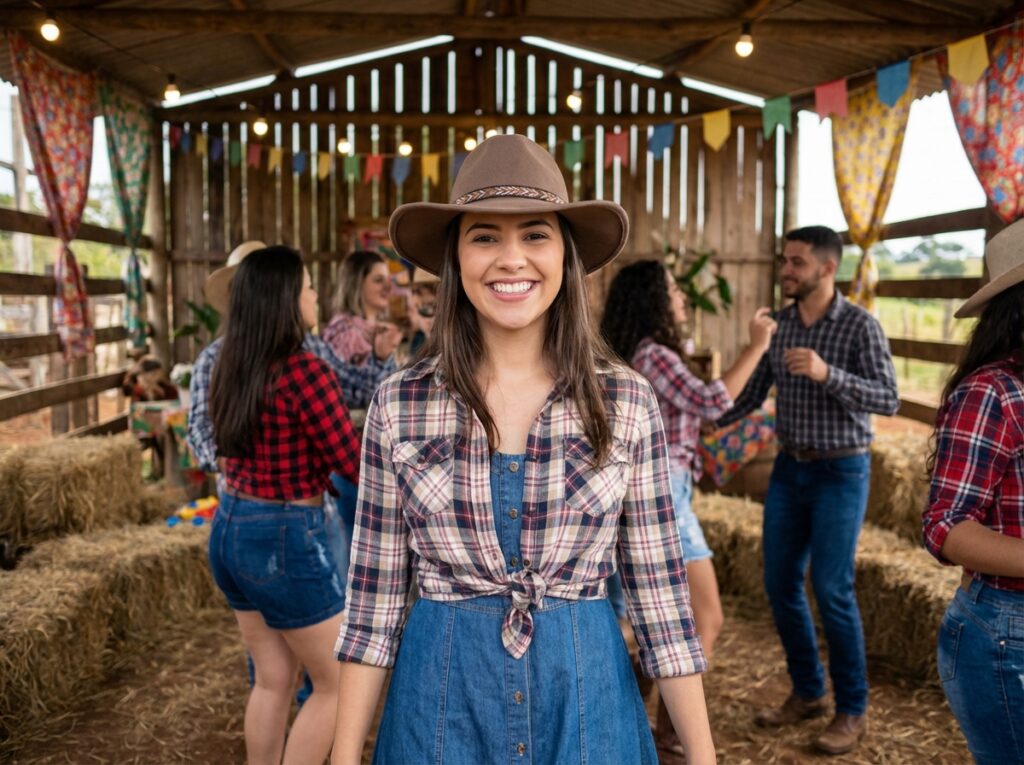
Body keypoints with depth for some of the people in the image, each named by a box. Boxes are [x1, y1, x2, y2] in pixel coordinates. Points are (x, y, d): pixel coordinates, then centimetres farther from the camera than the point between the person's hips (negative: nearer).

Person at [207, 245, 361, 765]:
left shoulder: (231, 368, 3)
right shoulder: (306, 372, -21)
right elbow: (354, 464, -15)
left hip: (230, 529, 8)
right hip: (285, 539, -8)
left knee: (273, 678, 20)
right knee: (336, 683, 10)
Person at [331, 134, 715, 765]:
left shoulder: (627, 403, -6)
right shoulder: (399, 405, -5)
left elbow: (661, 595, -2)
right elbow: (373, 604, 0)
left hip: (587, 693, 0)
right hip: (440, 692, 0)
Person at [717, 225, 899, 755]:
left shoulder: (861, 325, -12)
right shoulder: (779, 325, 4)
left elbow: (887, 401, -19)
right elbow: (752, 394, 10)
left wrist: (827, 373, -34)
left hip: (841, 473, -6)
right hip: (789, 470, 6)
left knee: (831, 589, -6)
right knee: (781, 584, 8)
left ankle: (852, 711, 11)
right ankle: (807, 692, 26)